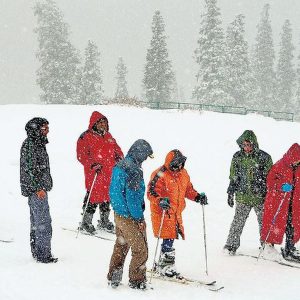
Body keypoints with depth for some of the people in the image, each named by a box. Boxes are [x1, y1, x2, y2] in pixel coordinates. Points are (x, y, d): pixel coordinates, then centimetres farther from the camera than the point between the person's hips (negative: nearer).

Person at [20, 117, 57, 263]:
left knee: (36, 222, 15)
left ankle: (37, 252, 22)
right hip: (36, 190, -10)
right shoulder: (29, 144, -14)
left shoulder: (38, 143, 15)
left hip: (39, 189, 10)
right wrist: (38, 188, -20)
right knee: (43, 222, -9)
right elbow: (28, 169, -19)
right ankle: (43, 255, -6)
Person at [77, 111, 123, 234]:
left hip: (109, 173, 7)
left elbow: (116, 148, 25)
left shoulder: (108, 136, 16)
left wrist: (119, 157, 5)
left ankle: (104, 221, 27)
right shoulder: (86, 137, -7)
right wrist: (93, 164, -21)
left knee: (107, 196, 13)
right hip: (94, 174, -7)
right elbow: (82, 155, -11)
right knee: (93, 197, -7)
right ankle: (86, 223, 6)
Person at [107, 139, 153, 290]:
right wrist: (139, 218, -15)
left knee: (120, 247, 22)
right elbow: (132, 197, -22)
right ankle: (136, 281, 13)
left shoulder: (119, 166, 5)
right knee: (140, 251, 4)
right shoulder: (134, 171, -22)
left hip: (118, 214, 9)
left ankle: (113, 278, 28)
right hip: (130, 217, -9)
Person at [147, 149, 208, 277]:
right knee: (168, 239, -9)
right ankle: (167, 267, 3)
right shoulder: (160, 175, -16)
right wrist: (160, 201, -34)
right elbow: (151, 192, -18)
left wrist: (197, 197, 5)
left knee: (169, 239, 13)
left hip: (176, 213, 7)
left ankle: (162, 266, 25)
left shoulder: (183, 173, 9)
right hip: (163, 212, -7)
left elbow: (188, 189, 21)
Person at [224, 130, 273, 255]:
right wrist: (230, 193, 12)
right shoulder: (237, 157, 3)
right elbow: (233, 177, 13)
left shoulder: (264, 157, -5)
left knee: (264, 222, 7)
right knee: (238, 222, 0)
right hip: (242, 197, 1)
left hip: (260, 197, -1)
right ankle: (231, 244, 10)